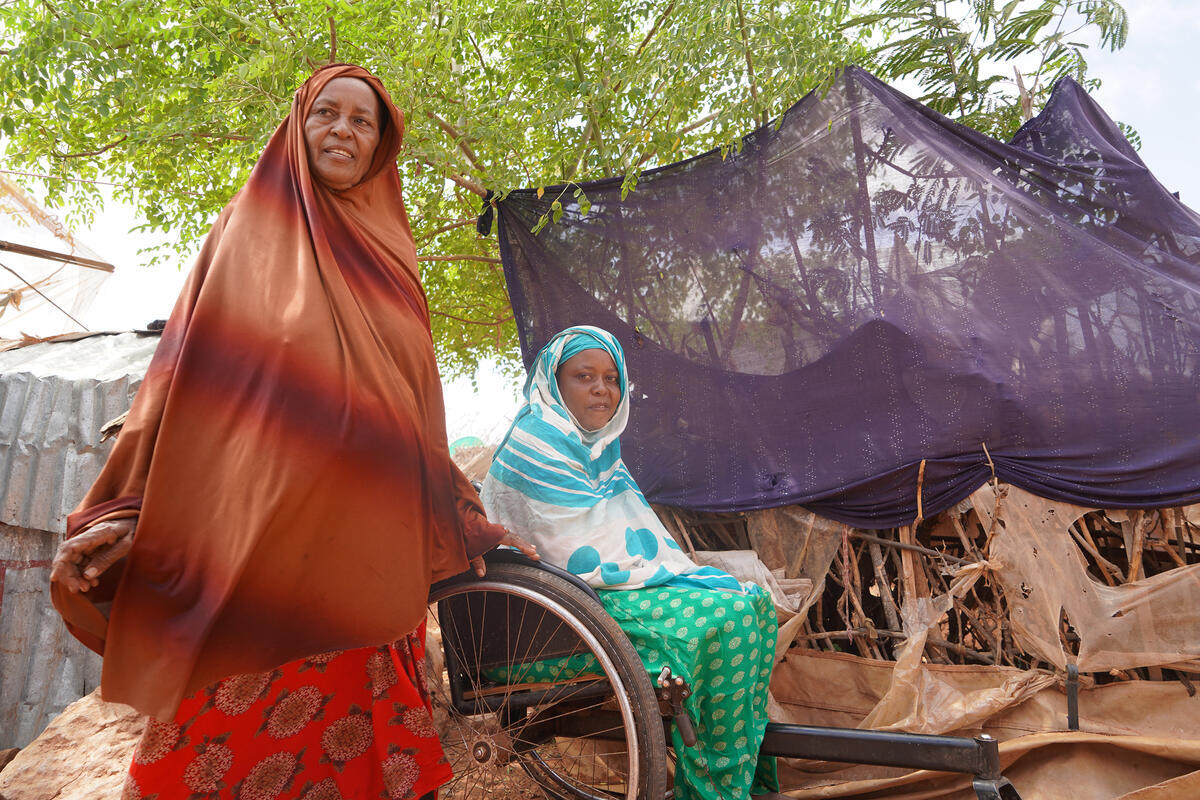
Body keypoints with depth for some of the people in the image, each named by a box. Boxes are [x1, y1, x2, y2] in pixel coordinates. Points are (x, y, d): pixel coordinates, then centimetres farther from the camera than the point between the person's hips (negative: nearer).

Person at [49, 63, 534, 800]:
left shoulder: (389, 258, 17)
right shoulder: (253, 230, 10)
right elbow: (192, 368, 3)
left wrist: (473, 524, 14)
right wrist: (126, 510, -5)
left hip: (373, 552, 3)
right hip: (260, 538, -3)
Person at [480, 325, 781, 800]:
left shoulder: (597, 442, 15)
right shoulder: (537, 445, -16)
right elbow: (588, 555, -20)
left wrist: (676, 564, 0)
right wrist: (673, 570, -13)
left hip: (615, 581, 10)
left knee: (755, 599, -1)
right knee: (729, 614, -21)